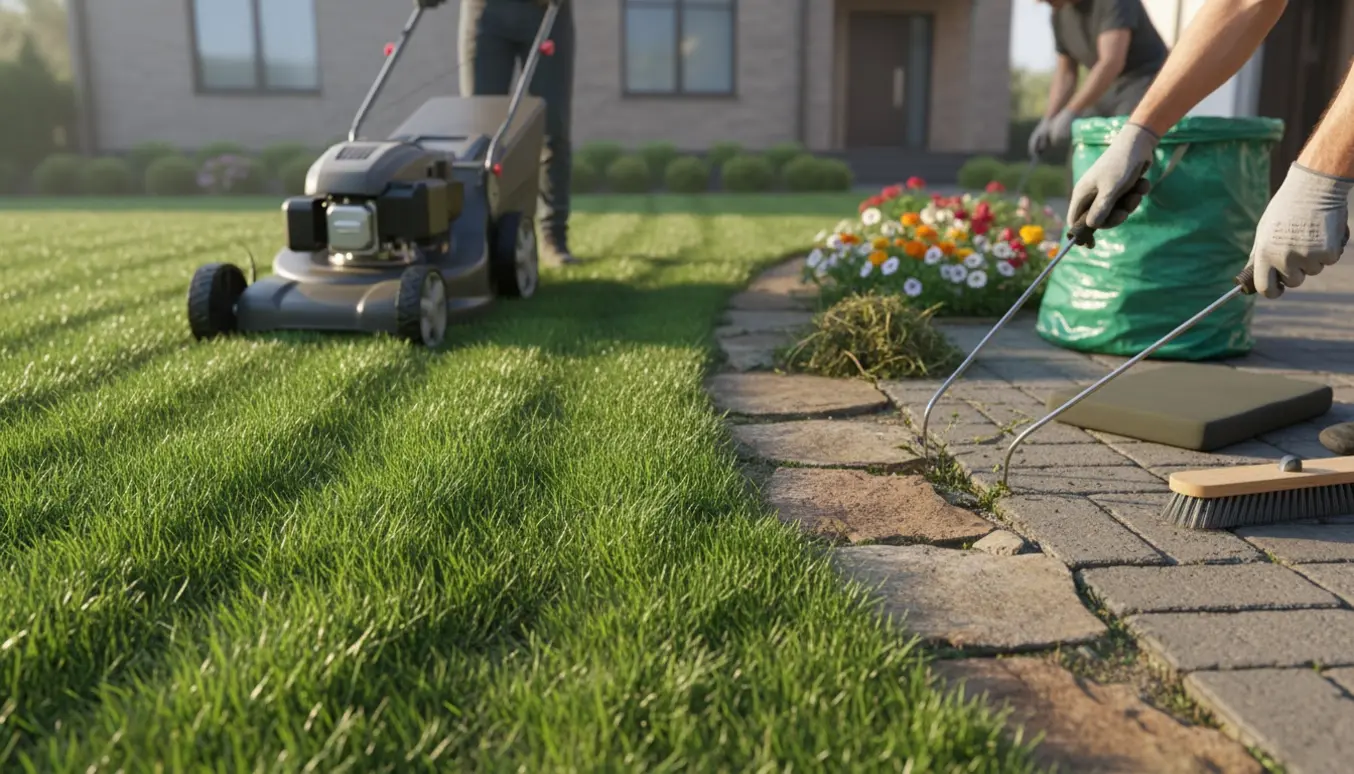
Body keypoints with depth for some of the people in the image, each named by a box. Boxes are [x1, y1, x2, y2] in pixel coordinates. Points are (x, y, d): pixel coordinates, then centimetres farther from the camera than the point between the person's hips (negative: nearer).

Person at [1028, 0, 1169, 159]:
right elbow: (1065, 72, 9)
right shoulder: (1060, 13, 2)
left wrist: (1070, 113, -35)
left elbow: (1112, 62, -32)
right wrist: (1047, 121, -2)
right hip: (1108, 88, 8)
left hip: (1146, 82, -8)